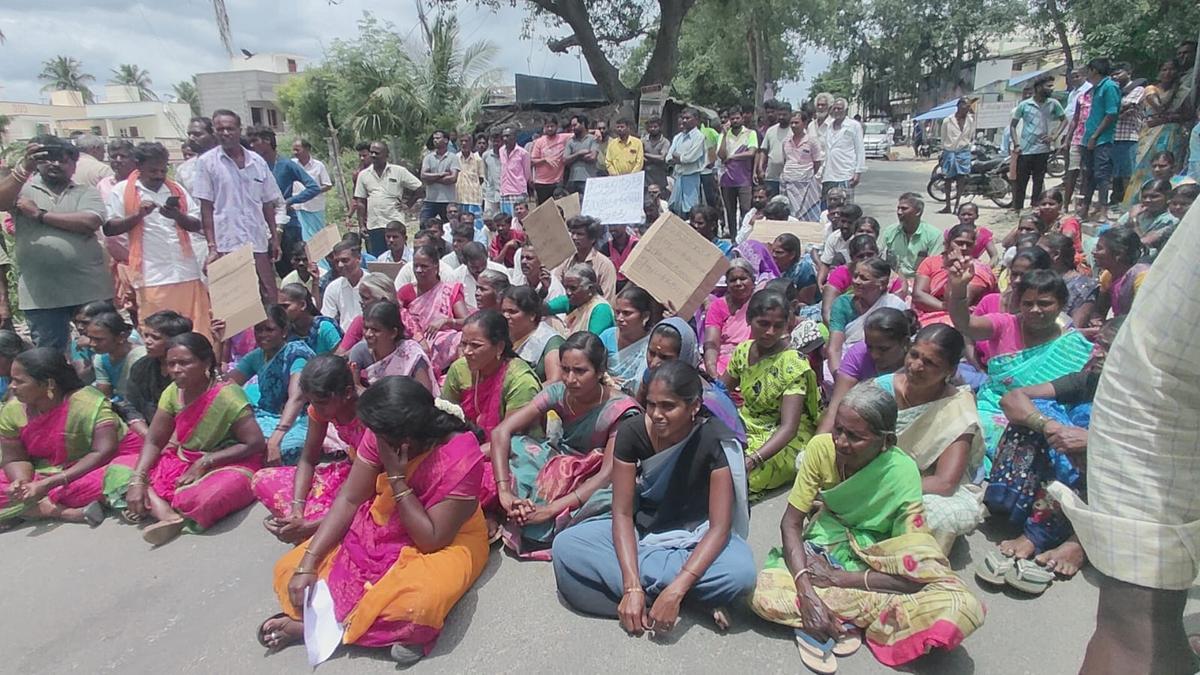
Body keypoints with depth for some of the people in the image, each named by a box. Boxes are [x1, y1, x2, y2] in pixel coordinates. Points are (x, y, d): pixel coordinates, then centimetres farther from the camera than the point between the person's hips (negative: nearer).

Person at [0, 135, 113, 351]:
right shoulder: (23, 189, 8)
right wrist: (24, 167, -24)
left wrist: (40, 214, -8)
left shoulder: (86, 193, 6)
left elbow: (91, 221, -12)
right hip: (41, 294, 1)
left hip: (89, 290, 0)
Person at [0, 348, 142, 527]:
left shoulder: (88, 402, -23)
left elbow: (103, 452, -27)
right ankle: (68, 512, -24)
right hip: (46, 474, 5)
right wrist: (22, 484, -24)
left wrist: (49, 484, -30)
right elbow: (15, 459, -1)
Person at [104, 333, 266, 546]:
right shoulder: (173, 392, -1)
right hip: (183, 462, 7)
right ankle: (168, 516, -25)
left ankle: (154, 508, -6)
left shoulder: (227, 395, -20)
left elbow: (256, 444, -21)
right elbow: (153, 442, 3)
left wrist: (206, 462, -21)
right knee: (116, 471, -5)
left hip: (227, 465, -7)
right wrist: (137, 480, -11)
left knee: (204, 497, -38)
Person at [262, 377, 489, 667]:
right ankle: (390, 630, -14)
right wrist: (307, 563, -14)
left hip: (445, 542, -6)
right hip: (380, 527, 6)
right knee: (288, 570, -6)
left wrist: (396, 478, -28)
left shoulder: (461, 458, -29)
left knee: (416, 604, -38)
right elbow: (349, 499, -7)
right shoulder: (382, 435, -14)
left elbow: (431, 540, -24)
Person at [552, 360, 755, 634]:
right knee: (566, 546, -23)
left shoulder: (716, 442, -22)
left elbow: (719, 526, -23)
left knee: (741, 571, -35)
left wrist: (676, 591, -35)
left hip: (697, 537, -3)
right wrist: (632, 588, -28)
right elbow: (622, 513, -15)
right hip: (642, 529, 4)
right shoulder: (632, 432, -16)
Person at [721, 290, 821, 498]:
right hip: (748, 426, 7)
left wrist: (753, 460, -42)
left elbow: (788, 428, -27)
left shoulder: (793, 364, -20)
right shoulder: (743, 351, -1)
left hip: (787, 442, -6)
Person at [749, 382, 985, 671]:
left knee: (963, 609, -29)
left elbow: (917, 573, -24)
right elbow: (791, 522, -15)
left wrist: (839, 578, -25)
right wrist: (806, 590, -29)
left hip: (874, 565, 0)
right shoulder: (822, 447, -18)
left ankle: (838, 620, -18)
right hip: (822, 553, 0)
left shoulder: (901, 473, -23)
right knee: (763, 593, -29)